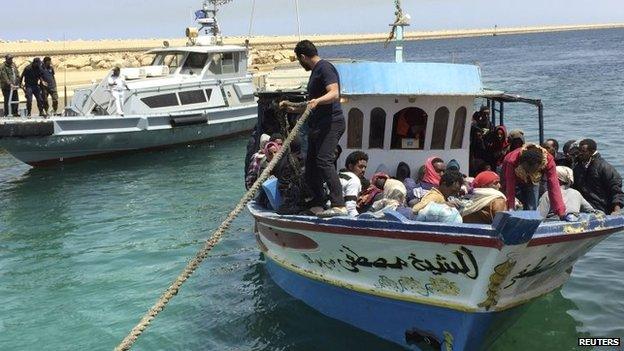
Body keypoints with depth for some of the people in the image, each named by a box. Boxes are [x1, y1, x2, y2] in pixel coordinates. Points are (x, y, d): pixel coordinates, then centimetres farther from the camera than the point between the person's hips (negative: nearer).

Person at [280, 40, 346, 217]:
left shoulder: (325, 67, -7)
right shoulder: (315, 71, 25)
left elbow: (335, 94, -23)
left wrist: (317, 101, -39)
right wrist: (293, 109, 35)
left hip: (330, 123, -11)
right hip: (317, 125, 11)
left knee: (324, 161, -23)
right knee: (311, 164, 10)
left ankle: (339, 205, -27)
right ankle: (317, 205, 18)